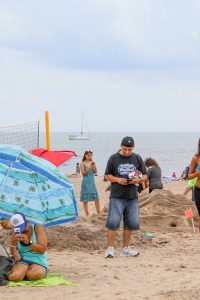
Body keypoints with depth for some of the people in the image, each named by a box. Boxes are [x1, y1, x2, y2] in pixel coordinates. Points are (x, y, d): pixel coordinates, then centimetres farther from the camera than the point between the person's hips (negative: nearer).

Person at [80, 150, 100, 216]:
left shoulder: (92, 163, 7)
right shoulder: (83, 164, -3)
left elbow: (95, 172, 1)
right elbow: (83, 173, -9)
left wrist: (94, 167, -17)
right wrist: (89, 168, -22)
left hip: (92, 182, 3)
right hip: (86, 182, -3)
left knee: (96, 198, 0)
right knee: (85, 199, -1)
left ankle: (98, 212, 4)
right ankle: (87, 213, 4)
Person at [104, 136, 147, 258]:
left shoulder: (137, 158, 9)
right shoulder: (114, 158, 2)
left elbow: (145, 175, 13)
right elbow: (108, 175, 6)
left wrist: (139, 180, -9)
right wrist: (117, 180, -13)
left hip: (132, 197, 3)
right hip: (117, 196, -3)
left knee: (131, 223, 7)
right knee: (113, 222, -9)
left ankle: (126, 248, 19)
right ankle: (110, 248, -3)